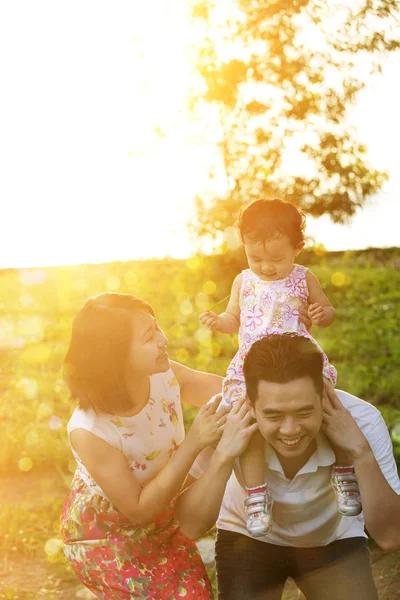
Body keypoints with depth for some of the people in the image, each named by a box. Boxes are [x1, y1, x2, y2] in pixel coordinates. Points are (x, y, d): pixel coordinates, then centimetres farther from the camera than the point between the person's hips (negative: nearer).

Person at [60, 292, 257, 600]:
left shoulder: (165, 375, -21)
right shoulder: (89, 431, -34)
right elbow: (138, 510, -26)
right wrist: (193, 444, -33)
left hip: (161, 522, 5)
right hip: (105, 536, -5)